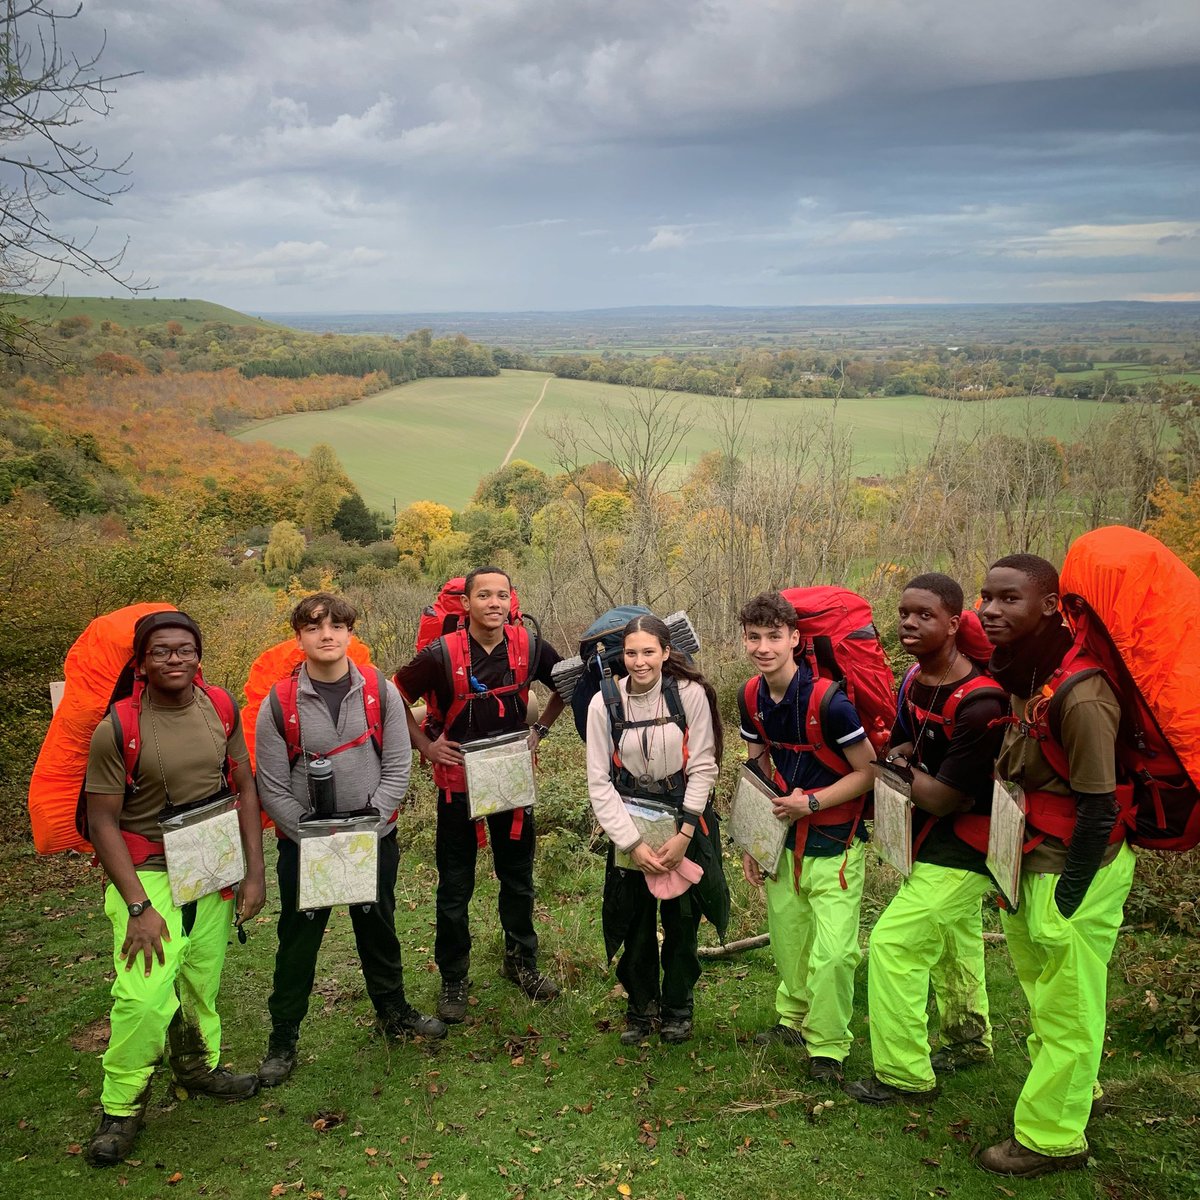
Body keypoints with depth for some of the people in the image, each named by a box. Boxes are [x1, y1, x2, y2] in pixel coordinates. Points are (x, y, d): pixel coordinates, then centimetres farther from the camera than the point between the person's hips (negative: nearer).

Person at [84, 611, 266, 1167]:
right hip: (147, 872, -4)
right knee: (144, 995, -14)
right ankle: (120, 1107, 7)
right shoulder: (116, 728, -14)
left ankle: (198, 1065, 38)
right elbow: (102, 820, -11)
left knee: (202, 982, 12)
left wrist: (255, 871, 1)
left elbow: (244, 789, 5)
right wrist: (139, 906, -16)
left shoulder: (220, 708, -2)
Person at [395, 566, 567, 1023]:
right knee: (455, 887, 8)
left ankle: (521, 961, 36)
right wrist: (426, 745, -7)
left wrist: (540, 730, 3)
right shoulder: (442, 654, -16)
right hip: (459, 781, -2)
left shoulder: (529, 647, -9)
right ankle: (453, 979, 24)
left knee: (518, 877, 16)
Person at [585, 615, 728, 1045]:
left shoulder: (691, 694, -13)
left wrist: (684, 834, -15)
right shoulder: (604, 703, -10)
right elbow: (600, 783, -8)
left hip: (686, 821, -1)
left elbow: (703, 768, -9)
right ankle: (640, 1006, 29)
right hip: (630, 826, 1)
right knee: (636, 922, 6)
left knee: (682, 921, 7)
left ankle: (678, 1007, 30)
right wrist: (633, 843, -14)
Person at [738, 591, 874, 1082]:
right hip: (784, 838, 6)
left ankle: (827, 1046, 13)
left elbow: (868, 771, -15)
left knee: (832, 952, -7)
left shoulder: (829, 700, -23)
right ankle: (794, 1019, 40)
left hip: (834, 841, -6)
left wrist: (811, 801, -21)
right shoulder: (752, 697, -3)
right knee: (786, 940, 17)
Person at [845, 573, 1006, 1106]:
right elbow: (897, 751, 11)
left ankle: (904, 1077, 7)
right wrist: (909, 766, -12)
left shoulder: (978, 702, -29)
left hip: (962, 848, -9)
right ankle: (969, 1040, 48)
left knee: (894, 944, -8)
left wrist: (906, 770, -8)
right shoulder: (914, 681, -3)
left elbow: (943, 799, -25)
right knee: (953, 944, 26)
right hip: (933, 839, 9)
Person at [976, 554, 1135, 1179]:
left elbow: (1098, 808, -22)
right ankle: (1073, 1090, 45)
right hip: (1032, 860, 9)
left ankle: (1051, 1139, 23)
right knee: (1041, 990, 24)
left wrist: (1064, 902, -17)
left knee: (1066, 1009, 7)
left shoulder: (1077, 694, -25)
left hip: (1075, 868, -9)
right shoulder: (1021, 676, 2)